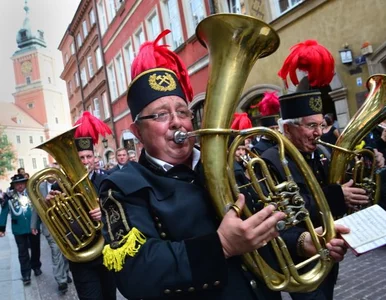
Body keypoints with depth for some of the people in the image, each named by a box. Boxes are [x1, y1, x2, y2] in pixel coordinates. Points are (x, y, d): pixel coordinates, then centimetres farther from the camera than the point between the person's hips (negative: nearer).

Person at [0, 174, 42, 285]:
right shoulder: (9, 198, -5)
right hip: (19, 230, -1)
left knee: (35, 249, 16)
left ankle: (36, 267, 36)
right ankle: (26, 274, 14)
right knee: (23, 252, 5)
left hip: (34, 227, 1)